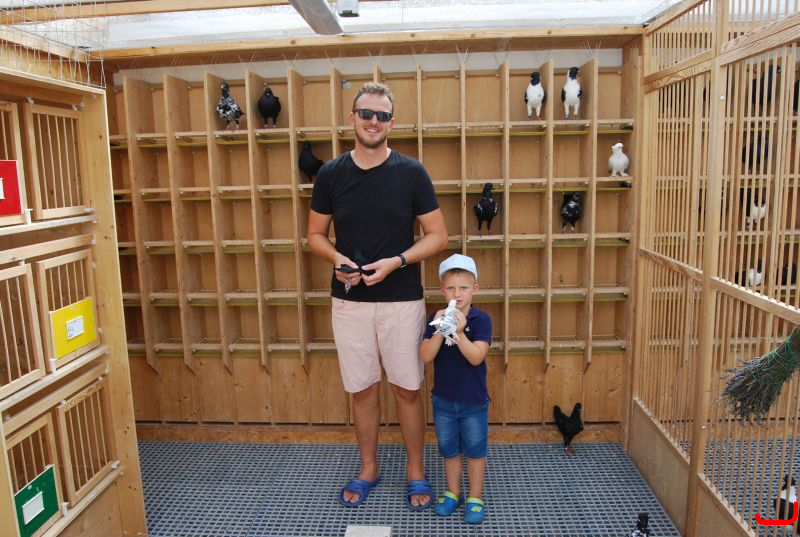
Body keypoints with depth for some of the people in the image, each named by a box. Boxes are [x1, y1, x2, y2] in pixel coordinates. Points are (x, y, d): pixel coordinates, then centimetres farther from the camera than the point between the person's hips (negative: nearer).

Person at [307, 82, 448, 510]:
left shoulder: (411, 172, -5)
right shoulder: (331, 174, 1)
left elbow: (437, 236, -3)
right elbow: (316, 234, 9)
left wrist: (396, 261, -17)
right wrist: (337, 259, -12)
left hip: (401, 300, -2)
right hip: (349, 301, 2)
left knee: (407, 389, 9)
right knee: (362, 389, 14)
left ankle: (416, 471, 30)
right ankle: (368, 469, 34)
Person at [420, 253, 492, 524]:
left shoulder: (481, 319, -14)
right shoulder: (436, 318, -6)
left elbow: (476, 357, -24)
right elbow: (426, 356, -15)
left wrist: (459, 332, -36)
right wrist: (440, 331, -29)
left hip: (474, 401, -2)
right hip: (443, 400, 3)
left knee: (475, 450, 12)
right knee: (449, 449, 18)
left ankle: (475, 497, 30)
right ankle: (453, 492, 37)